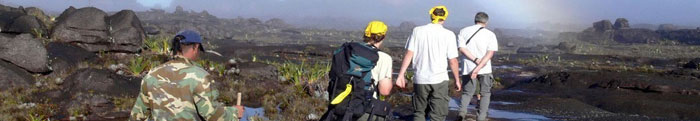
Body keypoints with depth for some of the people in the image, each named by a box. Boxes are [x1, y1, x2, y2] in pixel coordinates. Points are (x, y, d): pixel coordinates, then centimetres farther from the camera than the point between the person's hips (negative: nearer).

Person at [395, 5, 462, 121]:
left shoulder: (417, 31, 0)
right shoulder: (448, 34, -5)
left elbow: (409, 54, -3)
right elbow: (453, 61, -4)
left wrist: (401, 75, 2)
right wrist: (457, 80, 8)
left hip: (420, 79, 2)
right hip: (440, 80, -2)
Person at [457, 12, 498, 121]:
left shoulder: (463, 31, 4)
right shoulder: (490, 34, 0)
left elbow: (462, 48, -9)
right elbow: (490, 53, -13)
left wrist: (476, 60, -14)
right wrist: (478, 68, -19)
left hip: (468, 68, 1)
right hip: (485, 69, -1)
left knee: (467, 92, 15)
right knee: (485, 93, 14)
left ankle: (462, 111, -10)